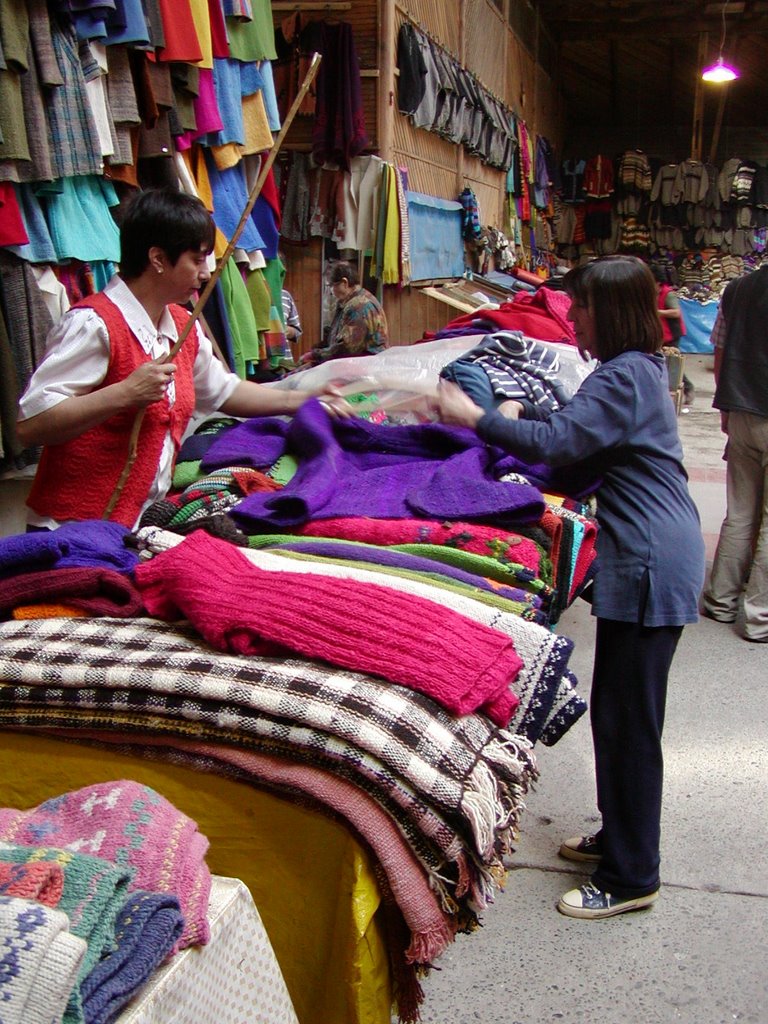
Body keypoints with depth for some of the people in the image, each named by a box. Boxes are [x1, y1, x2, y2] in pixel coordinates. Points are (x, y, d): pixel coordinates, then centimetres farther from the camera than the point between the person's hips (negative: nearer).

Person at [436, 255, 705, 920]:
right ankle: (620, 837, 34)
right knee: (616, 711, 18)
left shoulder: (625, 376, -17)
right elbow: (576, 427, 24)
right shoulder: (639, 368, 16)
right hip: (648, 558, 11)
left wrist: (475, 417, -13)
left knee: (629, 718, -3)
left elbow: (554, 442, -23)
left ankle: (630, 878, 10)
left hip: (651, 565, -11)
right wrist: (521, 411, 10)